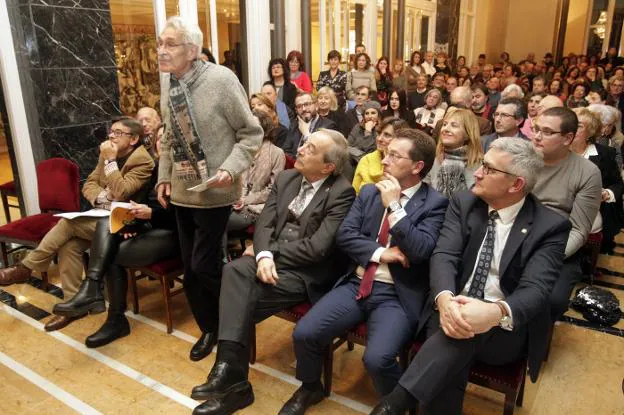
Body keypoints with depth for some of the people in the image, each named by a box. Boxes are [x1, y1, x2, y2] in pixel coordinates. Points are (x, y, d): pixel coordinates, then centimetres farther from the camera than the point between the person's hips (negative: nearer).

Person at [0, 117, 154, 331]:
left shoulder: (143, 162, -14)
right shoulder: (108, 153, 10)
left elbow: (119, 194, -24)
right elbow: (89, 185, 9)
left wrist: (110, 160, -20)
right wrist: (101, 197, -13)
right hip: (101, 217, 7)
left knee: (68, 223, -22)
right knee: (68, 246, -16)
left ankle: (26, 267, -5)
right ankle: (74, 303, -5)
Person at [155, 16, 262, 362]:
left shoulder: (221, 79, -15)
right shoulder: (172, 86, 5)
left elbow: (251, 133, -12)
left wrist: (229, 169, -23)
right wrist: (164, 177, 10)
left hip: (213, 192, -7)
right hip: (181, 192, 7)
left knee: (204, 267, -3)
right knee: (190, 270, 13)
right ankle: (209, 330, 33)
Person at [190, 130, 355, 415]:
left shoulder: (342, 193, -11)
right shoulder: (286, 178, 9)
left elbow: (318, 247, -18)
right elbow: (264, 222, 2)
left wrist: (271, 252, -12)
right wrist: (263, 255, -19)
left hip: (307, 272, -6)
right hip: (271, 259, 6)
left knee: (241, 301, -23)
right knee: (234, 269, -25)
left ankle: (232, 375, -6)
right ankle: (230, 371, -25)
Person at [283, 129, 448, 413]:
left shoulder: (435, 203, -3)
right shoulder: (369, 193, 12)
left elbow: (421, 251, -16)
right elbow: (344, 235, 4)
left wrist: (394, 206, -14)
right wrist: (380, 253, -10)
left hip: (396, 296, -4)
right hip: (355, 284, 5)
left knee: (377, 358, -27)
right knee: (304, 334, -12)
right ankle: (310, 388, 20)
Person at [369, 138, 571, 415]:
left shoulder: (550, 226, -5)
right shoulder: (463, 203, 4)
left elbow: (535, 289, -17)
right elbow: (444, 256, -9)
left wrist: (496, 312, -42)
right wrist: (444, 299, -33)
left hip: (506, 328, -2)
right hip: (452, 311, 2)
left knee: (462, 334, -37)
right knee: (449, 368, -31)